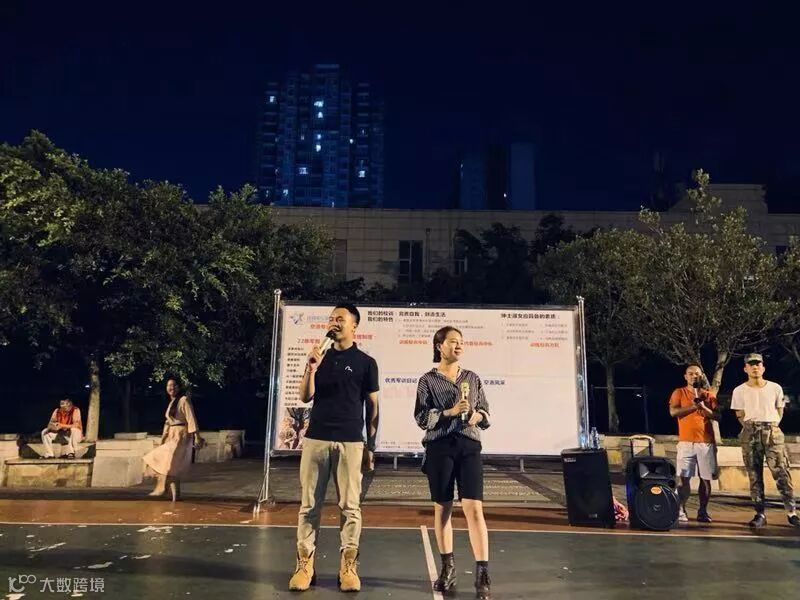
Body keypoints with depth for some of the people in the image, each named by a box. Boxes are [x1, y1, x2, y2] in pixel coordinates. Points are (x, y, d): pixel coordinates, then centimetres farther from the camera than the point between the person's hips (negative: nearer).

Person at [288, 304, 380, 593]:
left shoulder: (365, 362, 4)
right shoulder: (320, 357, 12)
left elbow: (372, 407, 5)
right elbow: (305, 397, 6)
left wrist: (371, 446, 1)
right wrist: (311, 368, -11)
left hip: (350, 442, -2)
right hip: (315, 439, 3)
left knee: (350, 506, 1)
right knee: (309, 504, 4)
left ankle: (348, 567, 10)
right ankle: (305, 564, 12)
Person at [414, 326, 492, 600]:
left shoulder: (473, 378, 12)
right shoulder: (428, 380, 3)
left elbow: (486, 412, 14)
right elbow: (421, 416, -4)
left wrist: (478, 416, -8)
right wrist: (450, 412, -15)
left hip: (469, 446, 1)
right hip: (439, 447, -1)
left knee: (474, 508, -9)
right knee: (442, 508, 8)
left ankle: (482, 574, -7)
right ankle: (447, 567, 23)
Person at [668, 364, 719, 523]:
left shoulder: (710, 395, 12)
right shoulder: (679, 393, 6)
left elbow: (717, 416, 5)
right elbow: (673, 412, -7)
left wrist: (704, 408, -12)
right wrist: (693, 406, -15)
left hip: (706, 442, 2)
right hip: (686, 442, -2)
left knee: (706, 479, 4)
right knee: (684, 478, -6)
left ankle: (703, 511, 13)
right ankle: (681, 511, -3)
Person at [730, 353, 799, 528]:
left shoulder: (775, 388, 8)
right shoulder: (739, 391, 5)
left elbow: (779, 411, 13)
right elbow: (740, 416, 7)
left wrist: (771, 428, 4)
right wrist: (753, 429, 0)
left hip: (772, 432, 0)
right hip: (750, 434, 0)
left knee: (782, 473, -6)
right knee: (755, 476, 1)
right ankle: (760, 514, 5)